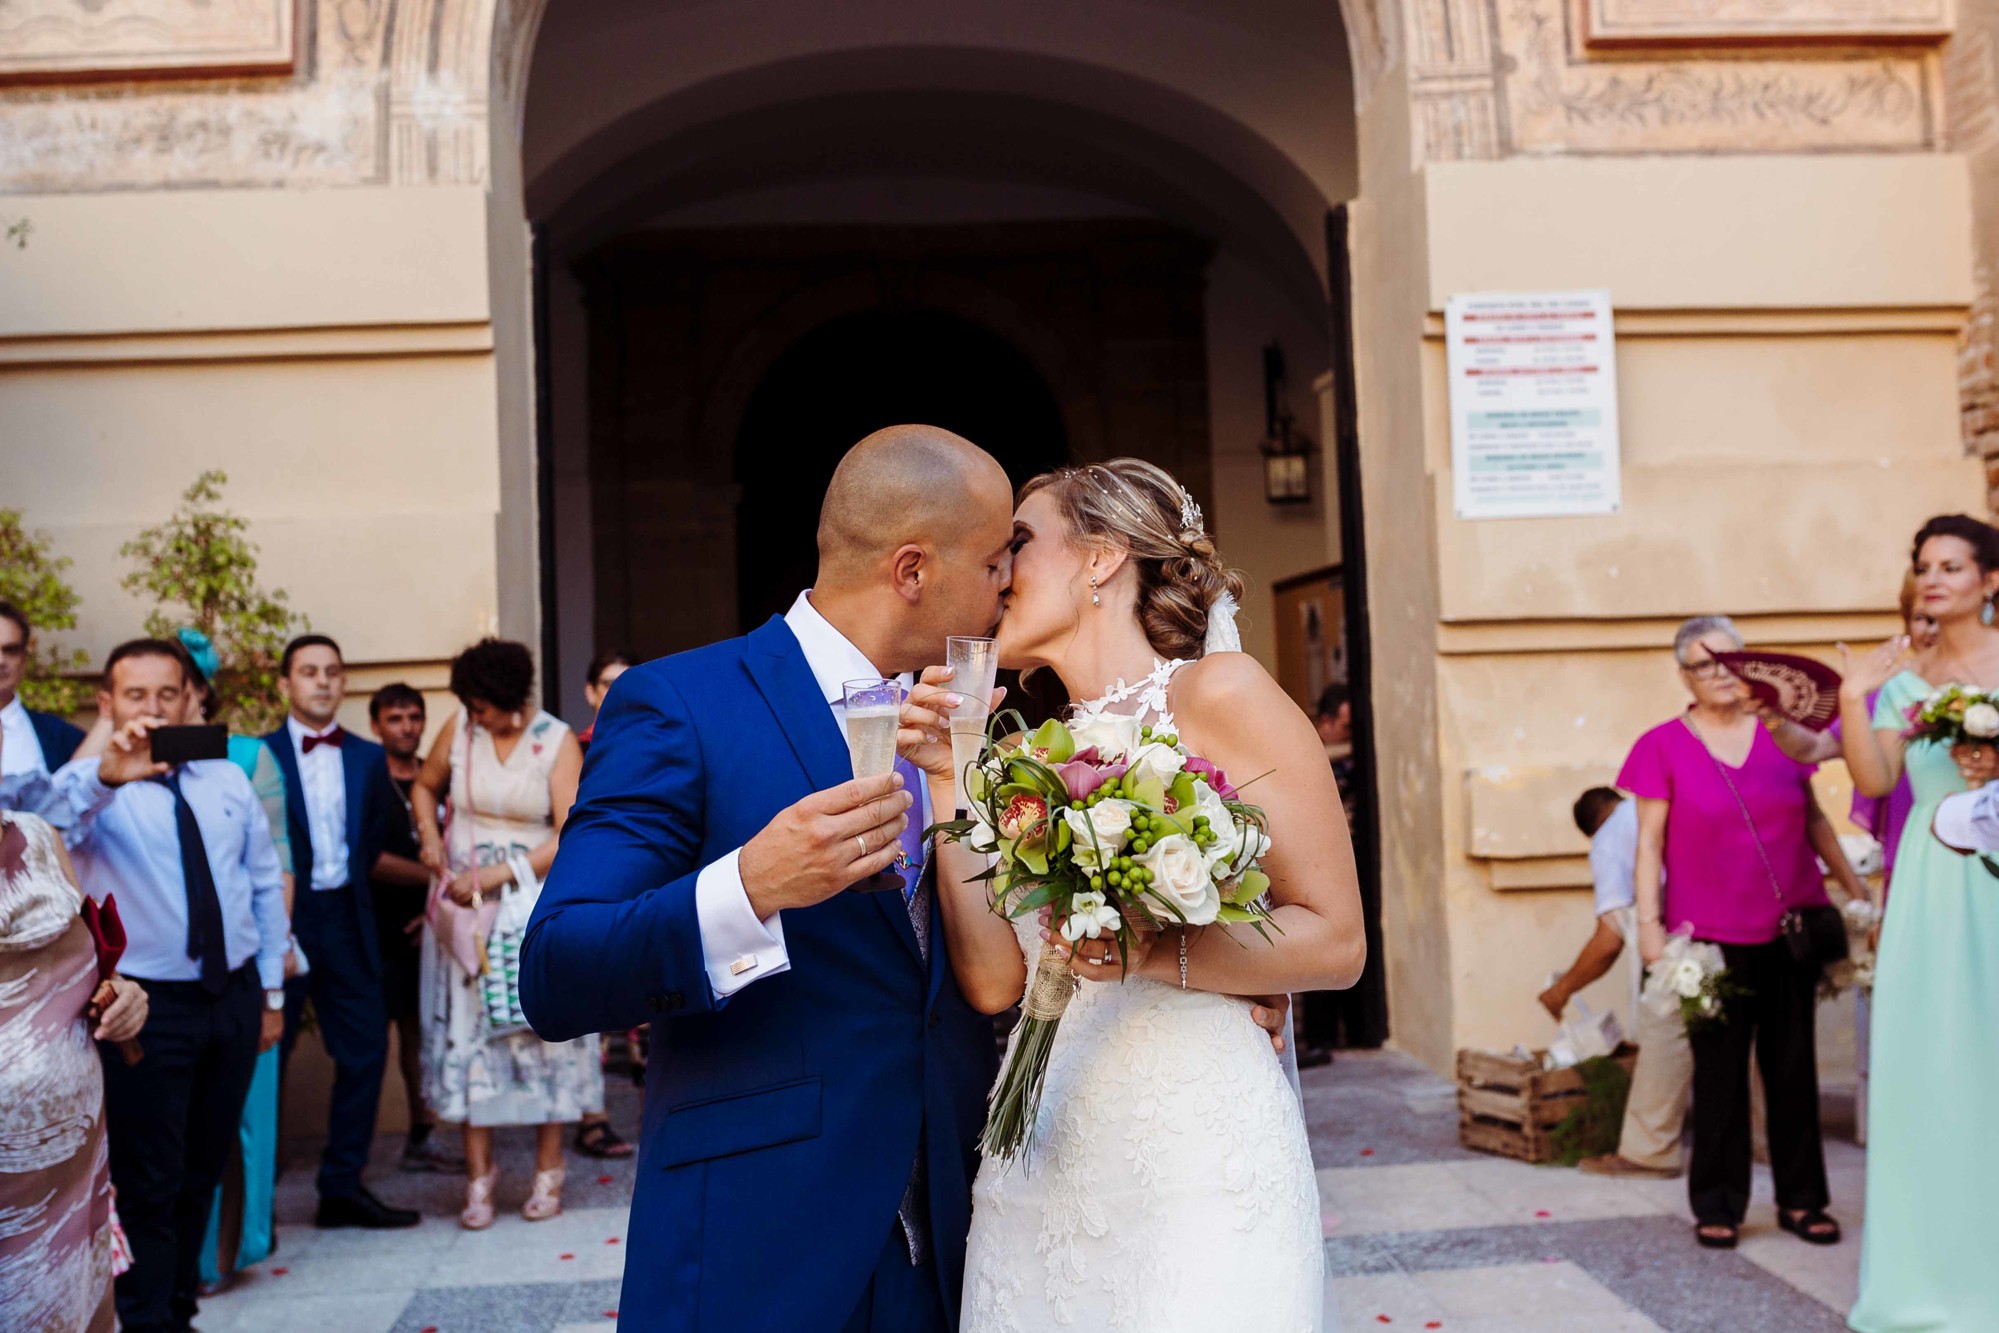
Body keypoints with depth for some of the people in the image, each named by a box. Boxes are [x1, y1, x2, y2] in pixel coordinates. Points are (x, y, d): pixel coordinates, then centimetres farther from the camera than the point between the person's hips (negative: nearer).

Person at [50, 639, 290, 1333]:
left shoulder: (226, 779, 7)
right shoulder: (94, 789, -7)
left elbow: (265, 883, 12)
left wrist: (271, 990, 12)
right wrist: (105, 775, -50)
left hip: (234, 996, 5)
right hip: (148, 1007, -5)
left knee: (204, 1170, 16)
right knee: (149, 1183, 1)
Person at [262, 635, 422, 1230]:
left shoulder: (368, 759, 12)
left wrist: (434, 875, 7)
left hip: (345, 919, 4)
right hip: (281, 918, -4)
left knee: (366, 1048, 4)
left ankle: (342, 1187, 16)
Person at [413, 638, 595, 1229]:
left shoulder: (557, 742, -8)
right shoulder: (458, 731, 0)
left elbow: (571, 838, -14)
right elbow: (425, 786, 19)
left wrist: (495, 875, -20)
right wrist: (431, 837, 0)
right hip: (465, 909, 3)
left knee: (542, 1028, 2)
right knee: (467, 1030, 1)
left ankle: (548, 1172, 13)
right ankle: (479, 1174, 10)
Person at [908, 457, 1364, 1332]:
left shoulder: (1217, 693, -5)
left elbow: (1335, 943, -7)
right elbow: (993, 979, 3)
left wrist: (1154, 953, -20)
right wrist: (947, 778, 1)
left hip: (1196, 1151, -5)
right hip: (1040, 1155, 6)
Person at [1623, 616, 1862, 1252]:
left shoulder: (1780, 731, 6)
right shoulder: (1664, 746, -2)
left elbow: (1815, 819, 16)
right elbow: (1649, 843, -3)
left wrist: (1857, 889, 16)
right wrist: (1649, 922, -10)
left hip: (1791, 928, 3)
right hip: (1712, 936, -3)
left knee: (1794, 1065, 10)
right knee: (1720, 1072, 3)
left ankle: (1801, 1200, 22)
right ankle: (1717, 1206, 14)